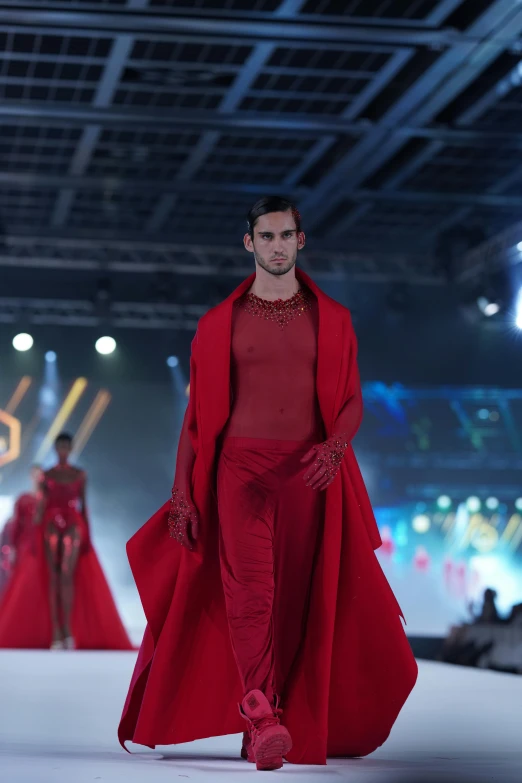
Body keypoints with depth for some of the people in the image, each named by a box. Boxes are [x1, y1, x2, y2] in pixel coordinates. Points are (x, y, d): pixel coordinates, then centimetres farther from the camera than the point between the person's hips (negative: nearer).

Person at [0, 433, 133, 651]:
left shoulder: (80, 475, 9)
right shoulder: (46, 475, 8)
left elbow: (83, 505, 10)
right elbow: (40, 506, 6)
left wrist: (88, 536, 6)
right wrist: (36, 538, 1)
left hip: (73, 525, -1)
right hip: (51, 525, 1)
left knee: (67, 576, -15)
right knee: (53, 578, -3)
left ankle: (68, 631, -17)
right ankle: (56, 633, -4)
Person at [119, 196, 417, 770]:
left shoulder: (330, 319, 10)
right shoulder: (220, 323, 8)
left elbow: (351, 400, 8)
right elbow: (199, 413, 8)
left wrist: (335, 446, -14)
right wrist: (182, 495, 2)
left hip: (309, 474, 2)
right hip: (241, 468, -1)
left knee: (297, 601, 0)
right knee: (250, 584, -19)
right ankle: (262, 720, -32)